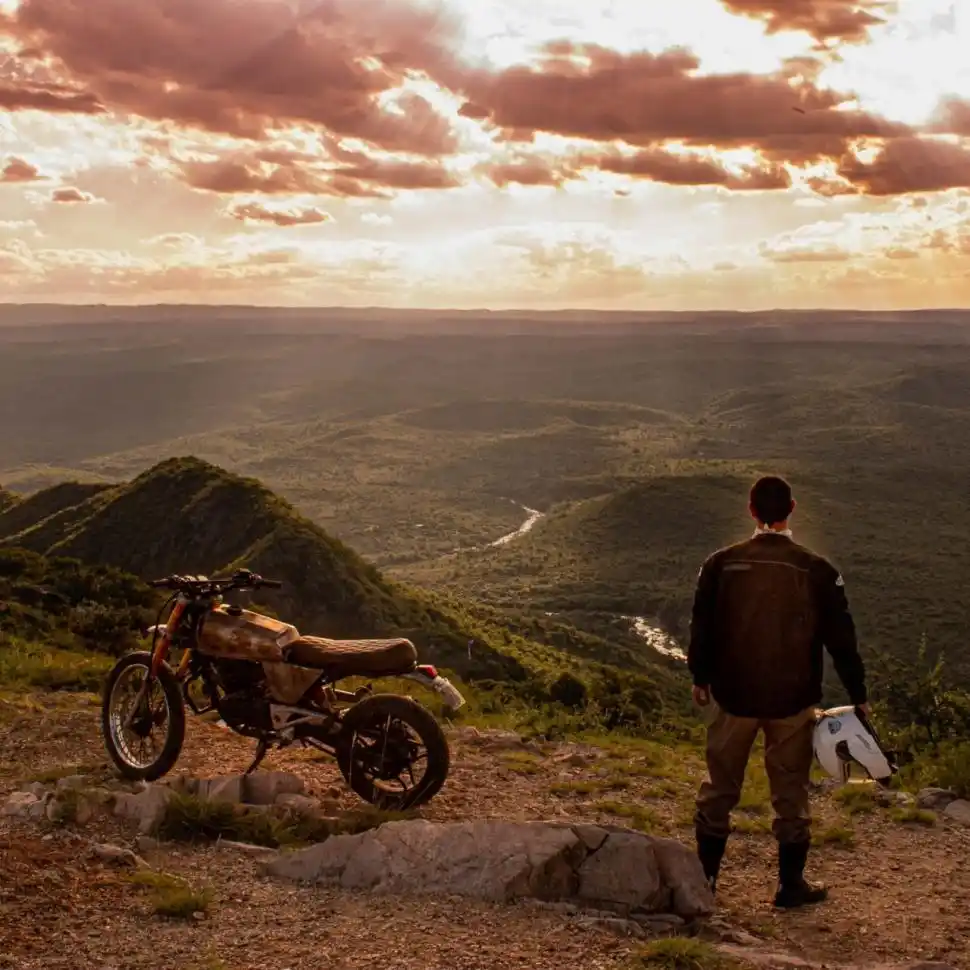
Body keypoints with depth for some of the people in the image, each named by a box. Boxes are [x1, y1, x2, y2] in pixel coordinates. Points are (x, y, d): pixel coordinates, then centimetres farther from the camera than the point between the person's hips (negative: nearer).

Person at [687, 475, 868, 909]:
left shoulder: (721, 564, -7)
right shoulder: (817, 571, -10)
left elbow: (702, 627, 2)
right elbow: (841, 638, -5)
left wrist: (700, 677, 17)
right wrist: (858, 694, 6)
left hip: (733, 695, 1)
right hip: (793, 700, -1)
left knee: (720, 786, 14)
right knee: (791, 792, 12)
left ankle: (705, 875, 22)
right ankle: (791, 884, 20)